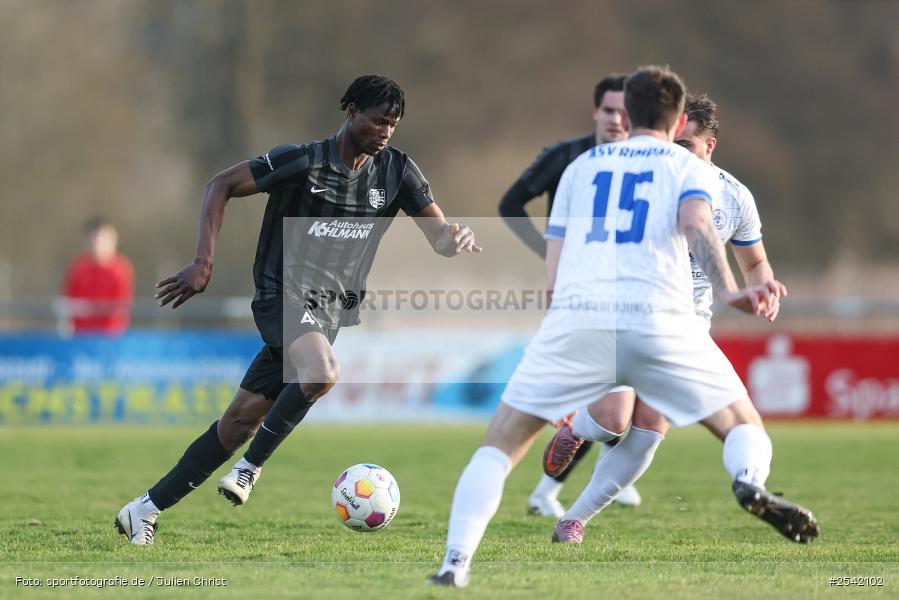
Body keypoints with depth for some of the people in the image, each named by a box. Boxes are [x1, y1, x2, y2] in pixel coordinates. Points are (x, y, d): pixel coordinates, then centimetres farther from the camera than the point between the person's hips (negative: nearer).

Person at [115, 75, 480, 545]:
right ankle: (250, 469, -15)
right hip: (285, 294, -5)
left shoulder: (397, 172, 1)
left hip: (331, 310, 5)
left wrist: (457, 238, -26)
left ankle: (146, 509, 12)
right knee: (322, 371, -34)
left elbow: (439, 235, -1)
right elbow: (220, 186, -6)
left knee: (241, 422, 3)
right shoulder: (303, 162, -11)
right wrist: (204, 263, -14)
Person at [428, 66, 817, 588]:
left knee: (500, 446, 10)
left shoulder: (581, 167, 26)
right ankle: (750, 482, -22)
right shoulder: (690, 166, 18)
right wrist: (730, 291, -21)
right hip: (662, 322, -1)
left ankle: (457, 562, -12)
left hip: (577, 318, 1)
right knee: (745, 427, 14)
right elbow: (695, 221, -7)